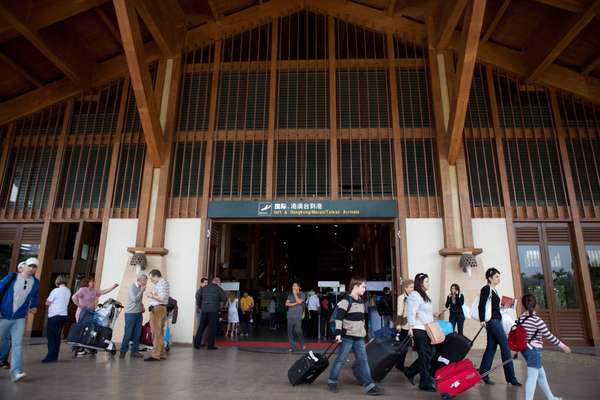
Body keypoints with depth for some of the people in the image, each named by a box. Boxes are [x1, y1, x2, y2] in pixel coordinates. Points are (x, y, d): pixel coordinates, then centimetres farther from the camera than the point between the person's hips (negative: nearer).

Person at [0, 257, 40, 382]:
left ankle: (16, 372, -7)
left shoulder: (35, 283, 2)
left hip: (20, 318, 1)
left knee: (17, 344, -5)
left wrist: (34, 307, 12)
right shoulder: (12, 277, -7)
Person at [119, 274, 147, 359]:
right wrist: (142, 291, -16)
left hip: (139, 313, 7)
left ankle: (135, 351, 13)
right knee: (128, 333, -2)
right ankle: (123, 351, 10)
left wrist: (142, 306, 8)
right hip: (131, 313, -7)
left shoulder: (140, 288, 9)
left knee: (137, 333, 6)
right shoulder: (132, 287, -11)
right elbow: (135, 299, -23)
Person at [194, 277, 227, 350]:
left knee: (201, 327, 13)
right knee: (212, 328, 2)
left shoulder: (204, 288, 10)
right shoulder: (218, 288, -2)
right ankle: (210, 345, 3)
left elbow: (198, 296, 9)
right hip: (213, 311, -4)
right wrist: (219, 300, 16)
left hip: (204, 310, 5)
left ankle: (197, 343, 15)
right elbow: (225, 299, -5)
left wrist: (199, 305, 19)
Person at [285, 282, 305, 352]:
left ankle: (302, 345, 10)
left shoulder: (302, 294, 5)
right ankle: (292, 347, 8)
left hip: (298, 316, -4)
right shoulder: (290, 295, 15)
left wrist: (295, 293, -6)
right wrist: (295, 303, -6)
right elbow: (287, 303, 6)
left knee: (298, 331, -11)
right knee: (290, 332, 0)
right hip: (290, 316, 4)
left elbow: (299, 301, -12)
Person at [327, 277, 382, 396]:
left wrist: (363, 332, 25)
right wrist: (338, 333, -21)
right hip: (347, 336, -7)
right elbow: (338, 317, -18)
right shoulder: (346, 300, -13)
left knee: (363, 360, 4)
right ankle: (332, 381, 18)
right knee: (341, 359, 3)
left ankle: (369, 386, 6)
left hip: (359, 337, 7)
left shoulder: (362, 302, 13)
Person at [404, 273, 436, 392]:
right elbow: (411, 313, -20)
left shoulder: (424, 295, 16)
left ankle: (410, 372, 26)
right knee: (425, 357, -1)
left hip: (426, 330, 9)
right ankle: (426, 383, 11)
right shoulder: (414, 295, -15)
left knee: (428, 355, 12)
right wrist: (411, 327, -22)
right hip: (419, 330, -9)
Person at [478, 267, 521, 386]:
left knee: (491, 347, 8)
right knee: (505, 346, -5)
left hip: (496, 321, 9)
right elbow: (481, 305, -17)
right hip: (492, 321, -9)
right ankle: (511, 377, 3)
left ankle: (483, 374, 13)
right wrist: (482, 320, -20)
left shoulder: (494, 290, 16)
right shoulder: (486, 289, -10)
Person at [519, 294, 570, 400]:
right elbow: (549, 336, -10)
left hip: (525, 349, 7)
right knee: (532, 377, -8)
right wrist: (562, 345, 3)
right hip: (534, 350, -7)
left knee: (541, 374, 22)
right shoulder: (537, 320, -16)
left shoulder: (521, 318, 4)